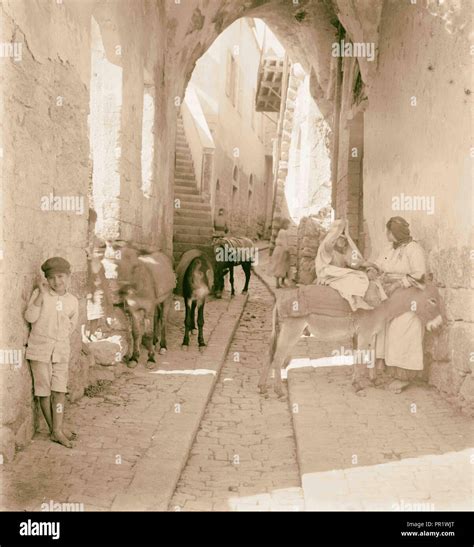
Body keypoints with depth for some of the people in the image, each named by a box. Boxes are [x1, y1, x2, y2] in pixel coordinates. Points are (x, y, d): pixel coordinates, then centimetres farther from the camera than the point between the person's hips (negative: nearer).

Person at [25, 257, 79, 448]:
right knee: (44, 389, 2)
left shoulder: (73, 301, 3)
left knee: (59, 389, -2)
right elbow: (30, 317, -17)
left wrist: (59, 337, 7)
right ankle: (55, 429, 12)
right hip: (40, 348, -3)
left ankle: (57, 429, -1)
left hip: (61, 349, 3)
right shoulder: (39, 293, -7)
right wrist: (41, 294, -23)